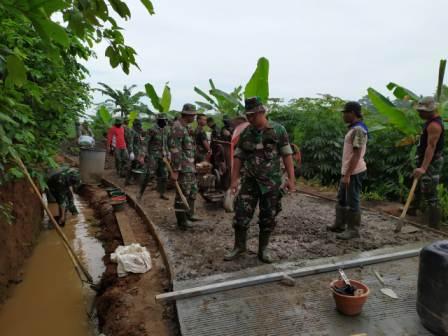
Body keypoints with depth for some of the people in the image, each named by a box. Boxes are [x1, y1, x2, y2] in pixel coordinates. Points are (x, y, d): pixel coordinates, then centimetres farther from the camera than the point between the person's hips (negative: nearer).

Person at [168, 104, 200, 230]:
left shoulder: (184, 127, 14)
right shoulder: (177, 127, -16)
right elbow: (175, 150, -21)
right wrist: (175, 170, -23)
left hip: (189, 167, 10)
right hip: (182, 167, -10)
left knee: (193, 190, 18)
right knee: (183, 194, -2)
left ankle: (189, 214, 31)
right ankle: (181, 221, 9)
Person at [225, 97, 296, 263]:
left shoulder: (278, 130, -5)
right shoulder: (246, 133, 2)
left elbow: (286, 155, -4)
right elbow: (238, 156, 5)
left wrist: (291, 178, -10)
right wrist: (234, 179, 0)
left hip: (271, 181, -2)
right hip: (250, 180, 2)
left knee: (268, 217, 7)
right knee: (241, 214, 0)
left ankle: (263, 249, 23)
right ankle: (239, 246, 19)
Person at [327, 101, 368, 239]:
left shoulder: (358, 130, -18)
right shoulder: (353, 128, 14)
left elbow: (357, 155, -23)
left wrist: (347, 175, -23)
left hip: (354, 173, -10)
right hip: (348, 171, 10)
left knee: (352, 202, 0)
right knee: (341, 199, 18)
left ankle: (353, 230, 11)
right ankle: (339, 224, 31)